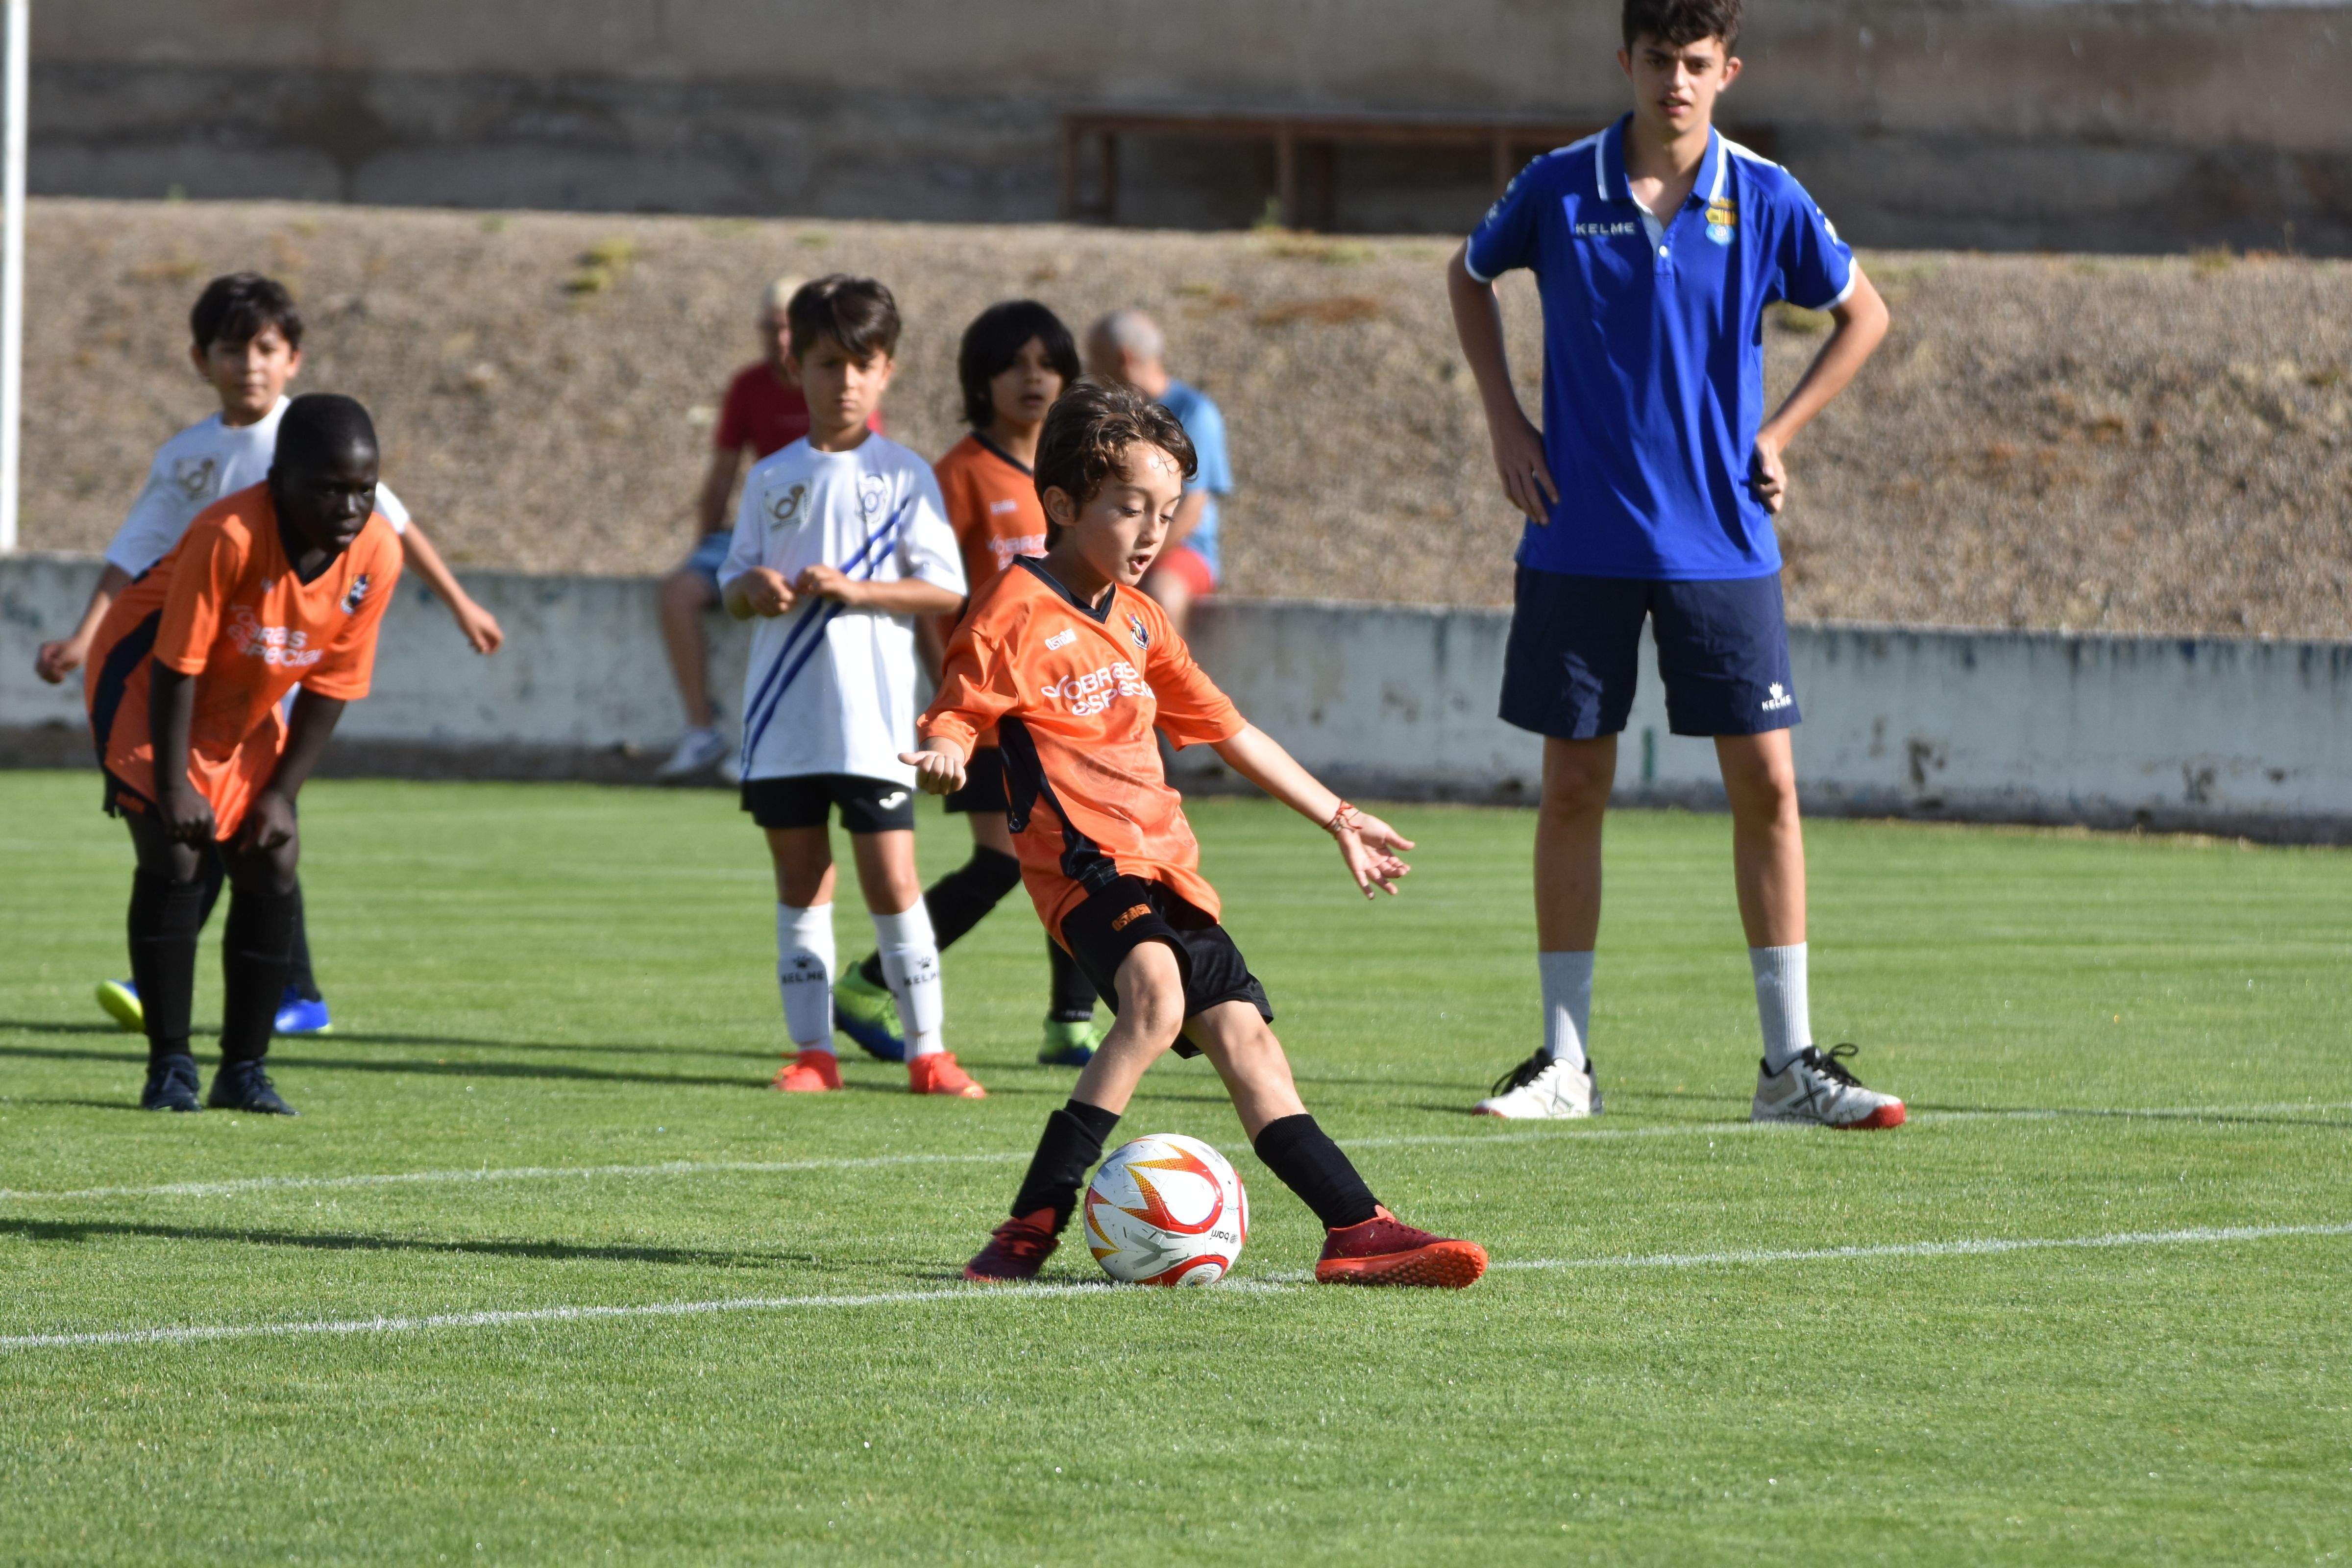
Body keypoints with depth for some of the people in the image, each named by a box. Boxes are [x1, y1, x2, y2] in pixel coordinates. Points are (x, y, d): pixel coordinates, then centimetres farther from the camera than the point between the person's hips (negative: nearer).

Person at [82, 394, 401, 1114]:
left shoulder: (377, 554, -18)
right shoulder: (228, 537, -34)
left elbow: (329, 687, -9)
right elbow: (176, 667, -27)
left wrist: (282, 793, -12)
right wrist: (172, 788, -26)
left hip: (244, 717, 6)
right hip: (141, 686, -6)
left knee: (271, 866, -3)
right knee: (175, 854, -18)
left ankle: (244, 1069, 7)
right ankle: (170, 1066, -12)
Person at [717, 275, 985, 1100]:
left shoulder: (904, 475, 1)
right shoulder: (772, 479, 10)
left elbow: (946, 592, -3)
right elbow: (734, 583, 13)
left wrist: (853, 590, -15)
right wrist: (755, 589, -11)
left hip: (871, 713, -3)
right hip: (783, 714, 3)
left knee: (892, 879, -6)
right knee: (801, 880, 6)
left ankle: (927, 1050, 1)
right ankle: (812, 1048, 11)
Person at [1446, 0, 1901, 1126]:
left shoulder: (1764, 200, -3)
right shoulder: (1559, 188, -3)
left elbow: (1862, 315, 12)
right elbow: (1469, 276, 16)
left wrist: (1777, 434, 4)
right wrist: (1504, 419, 6)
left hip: (1721, 544, 0)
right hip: (1581, 541, 0)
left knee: (1765, 783, -4)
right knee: (1573, 788, 3)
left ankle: (1790, 1063, 3)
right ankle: (1564, 1062, 11)